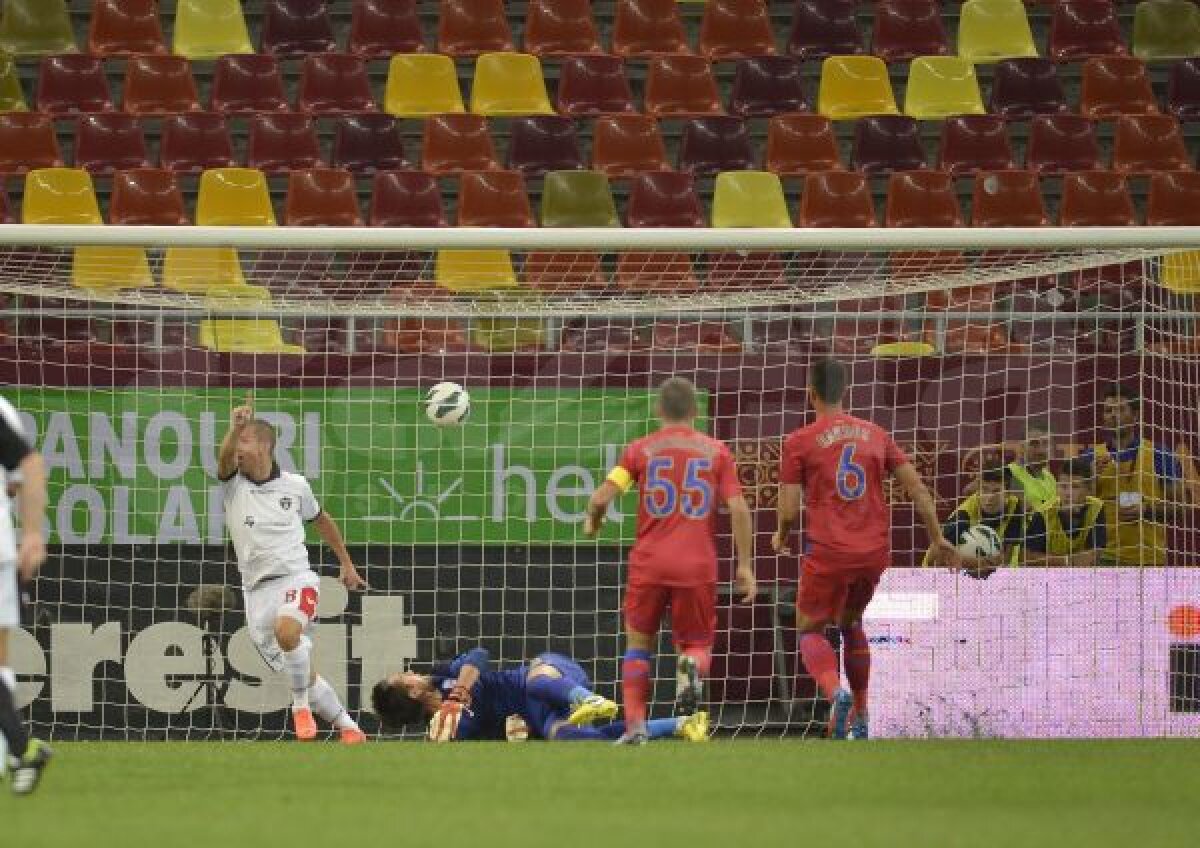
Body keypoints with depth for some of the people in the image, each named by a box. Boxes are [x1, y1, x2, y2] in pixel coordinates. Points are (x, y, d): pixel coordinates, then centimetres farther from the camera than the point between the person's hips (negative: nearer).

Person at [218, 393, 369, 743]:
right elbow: (225, 459, -22)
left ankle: (301, 707, -16)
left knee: (286, 631, -35)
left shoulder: (295, 485, 4)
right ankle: (348, 728, 20)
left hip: (296, 579, -2)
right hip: (257, 589, 2)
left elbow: (320, 520, 22)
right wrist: (234, 428, -42)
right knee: (303, 674, 4)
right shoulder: (233, 484, 2)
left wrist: (346, 564, 28)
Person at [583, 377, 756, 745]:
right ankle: (692, 667, -23)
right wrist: (745, 567, 2)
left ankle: (635, 726, 3)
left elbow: (602, 497, -4)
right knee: (696, 643, 14)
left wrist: (592, 522, 18)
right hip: (698, 567, 0)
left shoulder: (641, 450, 4)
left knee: (638, 645, 16)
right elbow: (738, 509, -2)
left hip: (649, 563, 0)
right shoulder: (716, 451, 6)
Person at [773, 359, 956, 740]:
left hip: (828, 552, -4)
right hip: (875, 551, 4)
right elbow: (917, 488, 6)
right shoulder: (875, 434, 9)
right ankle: (861, 719, 22)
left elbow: (789, 511, -5)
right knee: (851, 624, 26)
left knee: (810, 631, 11)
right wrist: (937, 539, 13)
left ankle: (836, 693, -18)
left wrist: (782, 537, 17)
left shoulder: (799, 442, -3)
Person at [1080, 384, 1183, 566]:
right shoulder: (1090, 458, 9)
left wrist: (1147, 510, -15)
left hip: (1148, 558, -2)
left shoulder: (1160, 456, 2)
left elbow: (1178, 505, 2)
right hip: (1104, 557, 2)